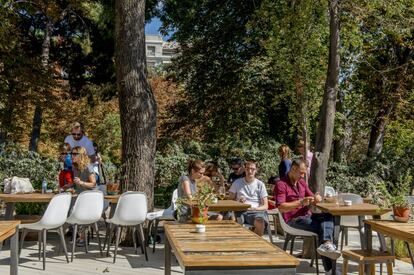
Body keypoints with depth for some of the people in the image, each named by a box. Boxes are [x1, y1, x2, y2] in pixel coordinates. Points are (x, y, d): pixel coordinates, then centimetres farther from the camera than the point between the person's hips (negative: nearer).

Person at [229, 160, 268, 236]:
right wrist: (238, 202, -9)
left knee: (260, 222, -37)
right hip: (240, 211, 0)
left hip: (256, 211, 0)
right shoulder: (237, 183, 14)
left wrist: (254, 208, -13)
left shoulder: (260, 184, 10)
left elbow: (265, 206, 6)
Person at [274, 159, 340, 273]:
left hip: (307, 215, 7)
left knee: (328, 216, -23)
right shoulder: (281, 185, -9)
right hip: (293, 220, -7)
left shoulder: (302, 182, 15)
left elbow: (311, 197, 21)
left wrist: (316, 197, -5)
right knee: (324, 226, -23)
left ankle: (326, 244, -43)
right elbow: (281, 207, -18)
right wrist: (301, 202, -24)